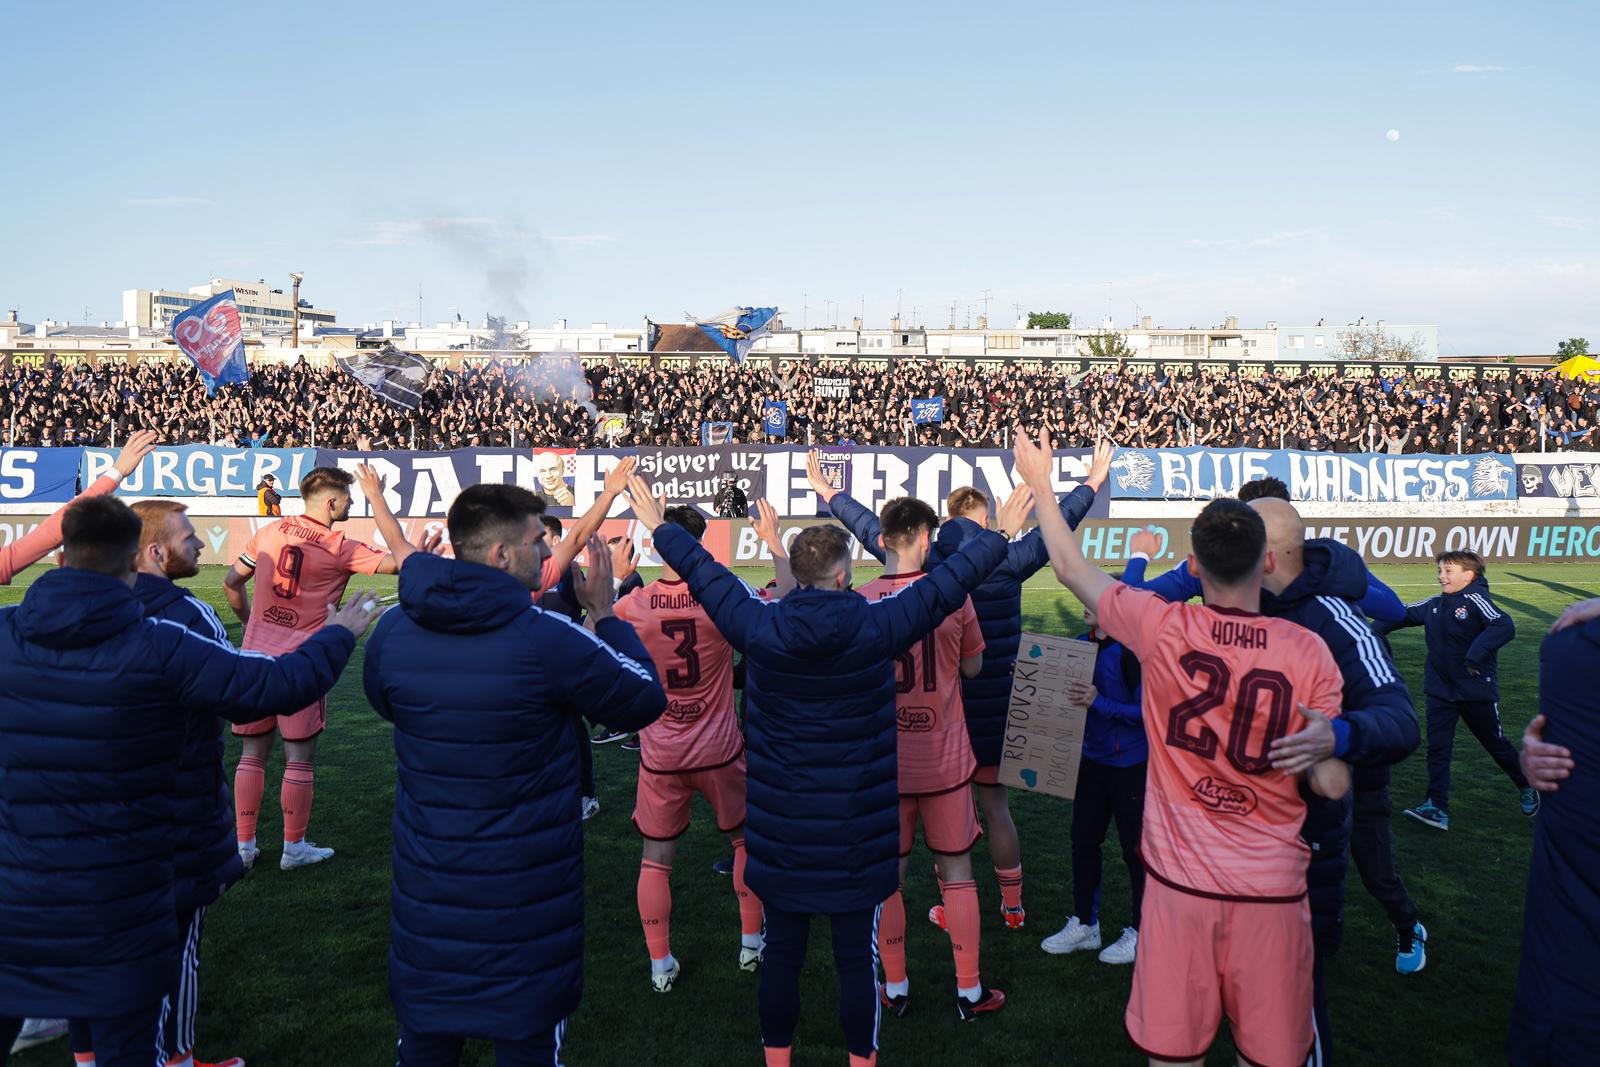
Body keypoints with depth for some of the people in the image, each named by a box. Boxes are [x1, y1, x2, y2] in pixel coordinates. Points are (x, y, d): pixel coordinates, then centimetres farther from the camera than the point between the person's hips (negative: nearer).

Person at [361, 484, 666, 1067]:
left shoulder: (393, 631, -8)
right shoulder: (549, 638, -23)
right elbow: (646, 702, -9)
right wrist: (605, 612, 2)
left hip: (427, 887, 5)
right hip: (526, 899, -4)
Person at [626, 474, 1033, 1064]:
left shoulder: (759, 626, -10)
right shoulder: (878, 625, -14)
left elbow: (704, 573, 4)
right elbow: (948, 582, -2)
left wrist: (659, 527, 20)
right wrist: (1000, 535, 12)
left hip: (780, 831, 2)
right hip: (856, 832, -2)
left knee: (781, 949, 16)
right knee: (858, 956, 12)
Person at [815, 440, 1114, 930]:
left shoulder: (923, 565, -9)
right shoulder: (1007, 563, -8)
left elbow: (870, 529, 1)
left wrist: (829, 493, 14)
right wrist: (1092, 484, 17)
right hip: (993, 707, 1)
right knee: (995, 805, 16)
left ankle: (954, 908, 22)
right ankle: (1013, 906, 28)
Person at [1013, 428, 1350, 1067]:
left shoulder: (1162, 628, -9)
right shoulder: (1309, 653, -8)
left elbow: (1070, 567, 5)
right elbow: (1332, 785, -7)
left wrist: (1040, 484, 18)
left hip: (1179, 880, 0)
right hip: (1273, 892, 1)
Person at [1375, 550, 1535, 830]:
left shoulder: (1475, 599, -17)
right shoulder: (1434, 605, 2)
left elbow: (1504, 627, -30)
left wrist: (1476, 654, -38)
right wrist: (1376, 630, -3)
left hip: (1477, 691, -5)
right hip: (1440, 690, 5)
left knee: (1495, 743, 15)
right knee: (1437, 748, -2)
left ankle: (1526, 786, 41)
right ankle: (1437, 808, -2)